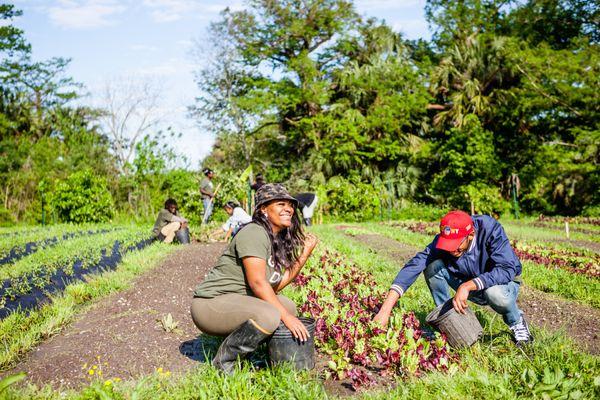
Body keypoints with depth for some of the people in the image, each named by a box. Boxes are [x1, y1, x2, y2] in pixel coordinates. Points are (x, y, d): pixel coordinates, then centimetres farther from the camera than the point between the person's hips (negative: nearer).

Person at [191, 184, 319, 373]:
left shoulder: (278, 240, 13)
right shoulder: (254, 233, -16)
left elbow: (275, 286, 6)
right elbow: (257, 282, -23)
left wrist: (305, 253, 6)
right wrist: (286, 317, -21)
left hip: (238, 301, 10)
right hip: (211, 303, -10)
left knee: (288, 305, 10)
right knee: (269, 316, -31)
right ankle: (223, 362, -8)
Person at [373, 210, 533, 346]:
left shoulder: (490, 229, -30)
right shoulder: (443, 240, -22)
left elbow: (507, 269, -38)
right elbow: (414, 265, -31)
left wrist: (467, 285, -47)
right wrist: (386, 309, -41)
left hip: (504, 282, -3)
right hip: (470, 286, 3)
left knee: (495, 293, -39)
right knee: (432, 265, -21)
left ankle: (516, 322, -3)